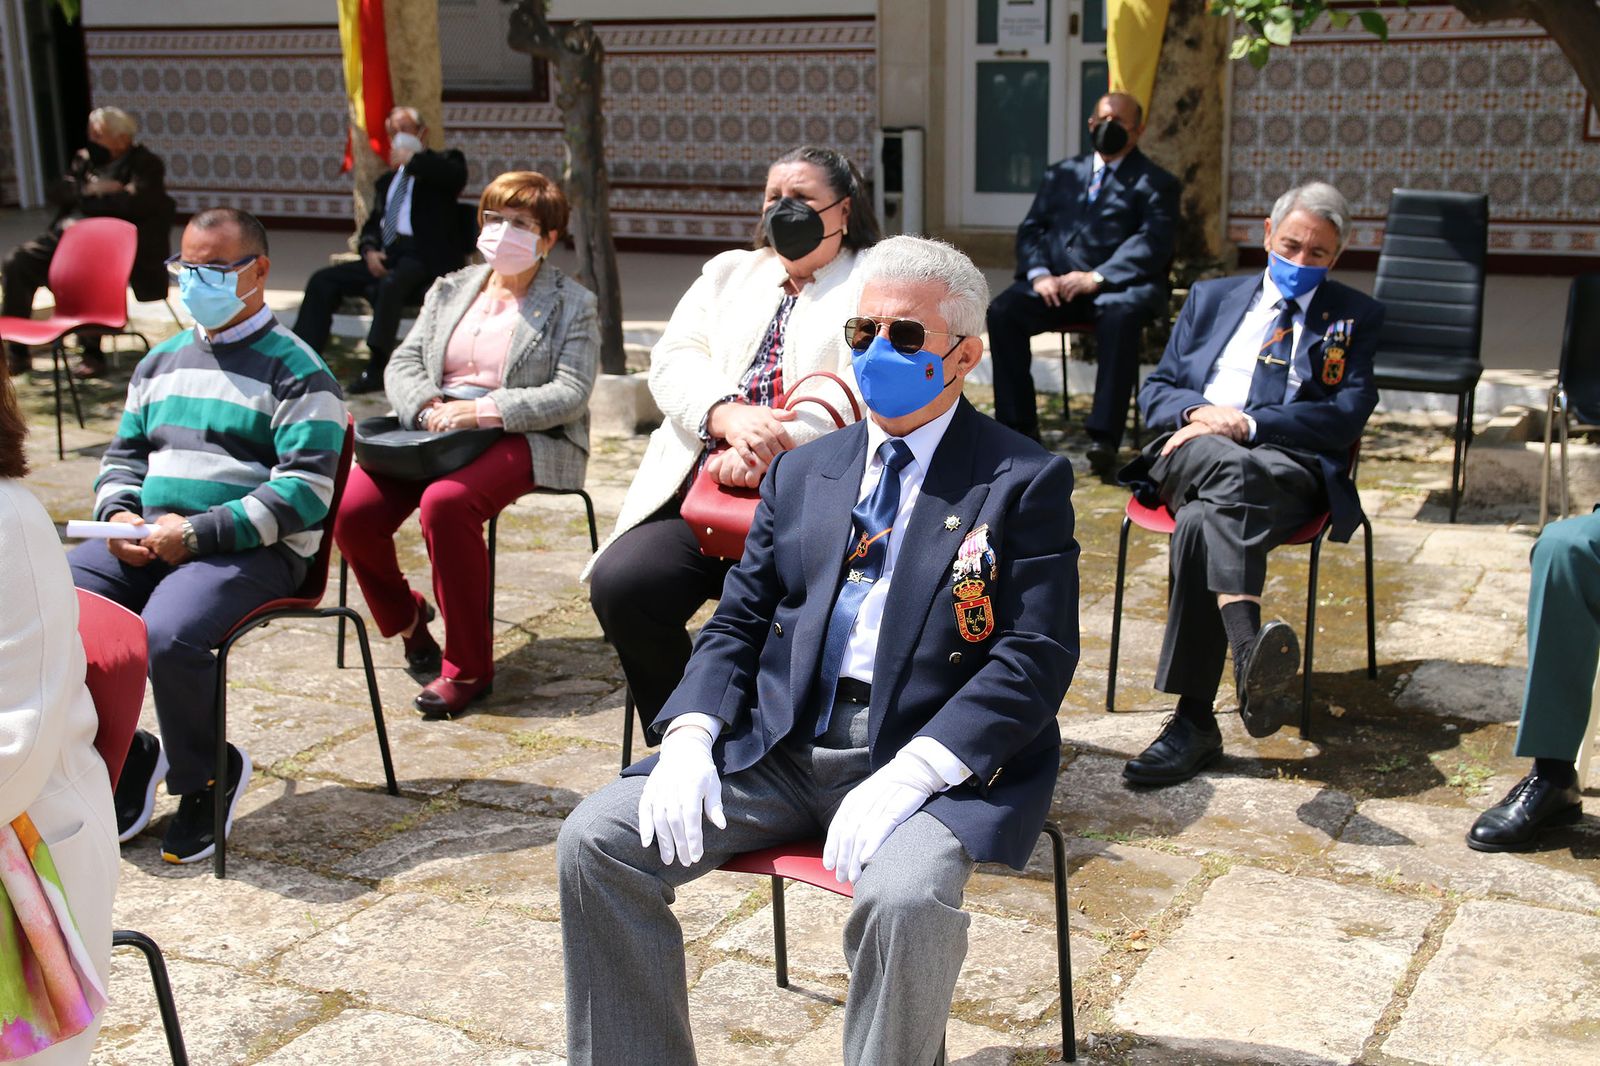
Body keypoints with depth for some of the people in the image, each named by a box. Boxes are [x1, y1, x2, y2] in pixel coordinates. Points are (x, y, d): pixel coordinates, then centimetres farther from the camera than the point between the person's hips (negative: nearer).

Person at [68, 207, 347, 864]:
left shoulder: (296, 370, -3)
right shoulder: (161, 362, 21)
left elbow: (305, 491, -12)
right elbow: (123, 455, 27)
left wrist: (198, 532, -18)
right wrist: (119, 514, 2)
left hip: (252, 548, -6)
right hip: (148, 540, 7)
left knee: (168, 635, -34)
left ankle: (205, 779, -4)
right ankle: (128, 761, 4)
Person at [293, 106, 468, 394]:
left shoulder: (441, 162, 9)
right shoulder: (388, 179, 28)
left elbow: (457, 175, -16)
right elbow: (372, 223, 23)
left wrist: (412, 160, -9)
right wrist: (369, 250, 1)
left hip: (423, 258, -7)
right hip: (385, 256, 7)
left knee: (390, 284, -37)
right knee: (323, 280, -8)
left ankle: (376, 368, -34)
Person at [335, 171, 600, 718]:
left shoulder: (572, 304, 5)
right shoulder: (450, 290, 21)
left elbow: (570, 395, -7)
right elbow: (403, 363, 14)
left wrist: (484, 410, -19)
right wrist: (428, 407, -10)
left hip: (521, 439, -5)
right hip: (435, 431, 5)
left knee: (446, 502, -36)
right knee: (351, 508, -20)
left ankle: (469, 666, -21)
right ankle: (404, 615, 12)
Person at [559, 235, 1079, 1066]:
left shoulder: (1025, 481, 1)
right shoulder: (802, 472, 17)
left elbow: (1036, 659, -9)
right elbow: (736, 624, 16)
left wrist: (907, 776, -22)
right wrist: (691, 733, -5)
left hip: (931, 757, -4)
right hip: (779, 749, 5)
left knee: (905, 896, -35)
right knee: (594, 840, -12)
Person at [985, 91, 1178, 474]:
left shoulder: (1155, 183, 10)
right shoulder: (1062, 174, 24)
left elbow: (1152, 244, -5)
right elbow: (1031, 229, 16)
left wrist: (1097, 278, -20)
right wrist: (1038, 273, -6)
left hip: (1119, 286, -4)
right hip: (1058, 283, 4)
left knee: (1120, 316, -38)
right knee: (1003, 311, -23)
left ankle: (1104, 435, -38)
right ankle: (1019, 425, -18)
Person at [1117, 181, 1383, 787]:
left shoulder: (1355, 318, 18)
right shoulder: (1211, 298, 27)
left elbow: (1347, 417, 3)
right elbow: (1156, 393, 19)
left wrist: (1247, 423, -11)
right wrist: (1199, 413, -6)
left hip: (1290, 467, -2)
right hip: (1191, 456, 2)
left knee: (1204, 521, -37)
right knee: (1229, 469, -38)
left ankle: (1194, 721, -42)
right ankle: (1250, 647, -58)